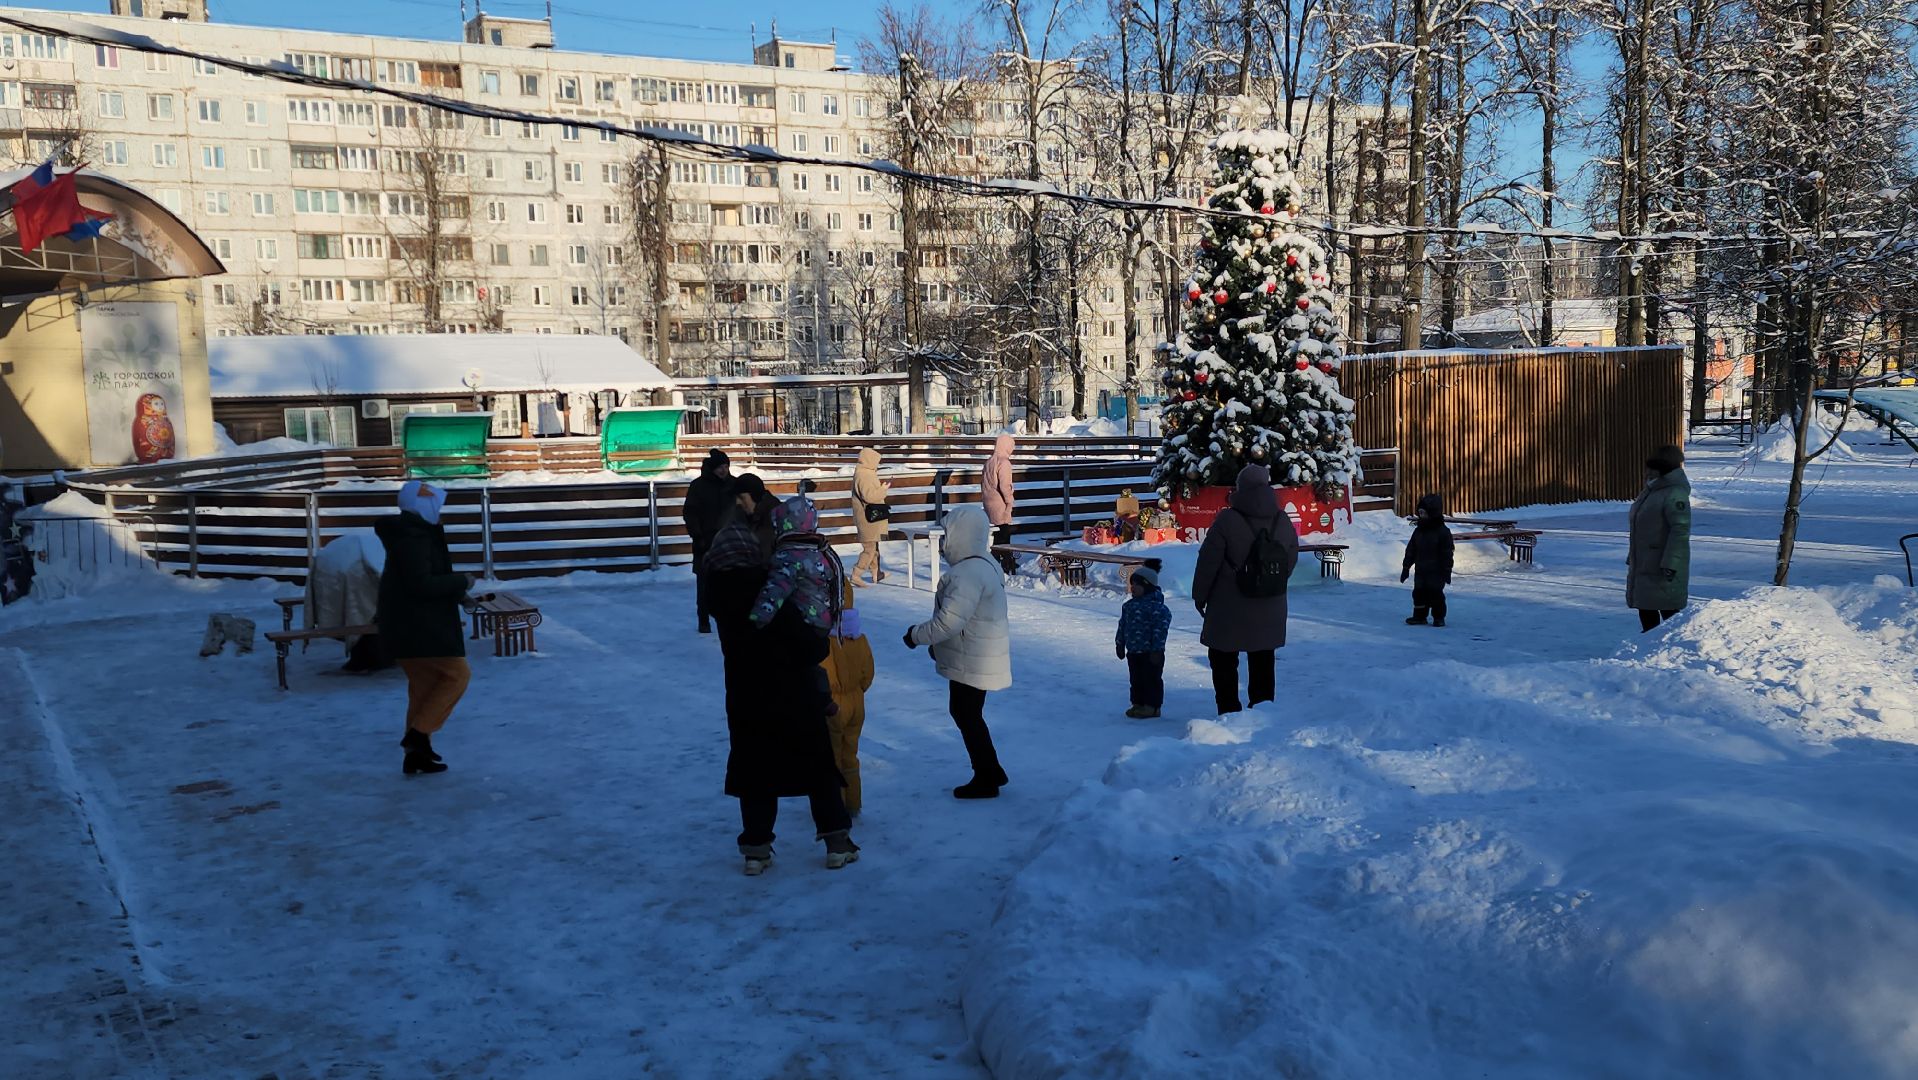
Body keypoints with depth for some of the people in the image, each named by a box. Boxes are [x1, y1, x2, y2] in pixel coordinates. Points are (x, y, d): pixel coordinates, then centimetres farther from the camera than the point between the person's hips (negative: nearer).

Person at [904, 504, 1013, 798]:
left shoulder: (968, 573, -25)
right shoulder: (984, 564, 9)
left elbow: (950, 620, -29)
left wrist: (917, 635, -15)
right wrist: (937, 643, 18)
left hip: (972, 661, -10)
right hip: (977, 657, 10)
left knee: (967, 716, 3)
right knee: (963, 711, 20)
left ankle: (985, 780, 15)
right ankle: (991, 771, 29)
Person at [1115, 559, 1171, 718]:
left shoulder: (1156, 607, -17)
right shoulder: (1129, 605, 10)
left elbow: (1161, 629, -19)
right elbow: (1123, 625, 18)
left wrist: (1157, 649, -20)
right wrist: (1120, 644, 18)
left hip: (1150, 653, -8)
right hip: (1133, 651, 8)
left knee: (1151, 680, 1)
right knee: (1136, 680, 15)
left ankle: (1152, 707, 7)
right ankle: (1138, 704, 24)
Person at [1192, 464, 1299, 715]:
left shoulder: (1227, 521, -17)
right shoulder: (1284, 523, -2)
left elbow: (1208, 562, -12)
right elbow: (1291, 562, 9)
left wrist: (1200, 595, 1)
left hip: (1229, 610, -4)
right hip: (1270, 612, 4)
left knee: (1223, 659, 8)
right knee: (1263, 661, 17)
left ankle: (1229, 711, 6)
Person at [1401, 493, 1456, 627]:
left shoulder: (1443, 532, -9)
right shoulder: (1418, 531, 9)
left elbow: (1447, 553, -8)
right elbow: (1410, 550, 13)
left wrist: (1447, 571, -10)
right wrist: (1406, 567, 11)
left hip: (1436, 571, -5)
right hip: (1420, 571, 5)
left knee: (1436, 594, -3)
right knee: (1419, 593, 6)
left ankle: (1438, 617, 9)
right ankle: (1419, 616, 15)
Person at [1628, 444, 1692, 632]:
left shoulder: (1675, 495, -19)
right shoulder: (1650, 492, 13)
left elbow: (1680, 530, -25)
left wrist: (1670, 563, -28)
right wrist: (1632, 557, 22)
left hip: (1663, 566, -10)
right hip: (1643, 564, 10)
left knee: (1668, 609, -5)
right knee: (1645, 609, 16)